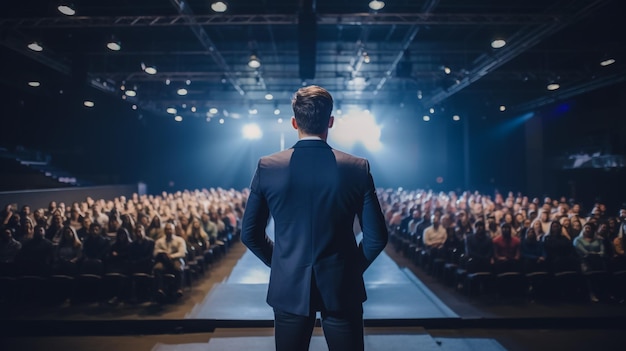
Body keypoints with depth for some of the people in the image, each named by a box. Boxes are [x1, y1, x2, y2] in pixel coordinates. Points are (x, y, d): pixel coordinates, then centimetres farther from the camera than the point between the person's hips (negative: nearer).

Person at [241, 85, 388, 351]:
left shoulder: (267, 167, -7)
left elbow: (250, 234, 0)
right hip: (342, 288, 0)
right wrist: (353, 267, 10)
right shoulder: (357, 168, -9)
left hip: (288, 287, 1)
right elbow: (376, 237, -7)